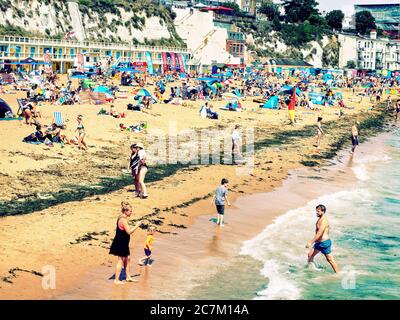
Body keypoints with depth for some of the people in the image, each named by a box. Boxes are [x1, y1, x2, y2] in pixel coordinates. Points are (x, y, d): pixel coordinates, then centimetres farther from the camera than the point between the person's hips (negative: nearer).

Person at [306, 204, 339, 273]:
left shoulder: (324, 221, -23)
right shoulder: (320, 219, 7)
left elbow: (319, 234, -30)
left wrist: (311, 242, -32)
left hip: (324, 243, -10)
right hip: (319, 242, 10)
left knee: (330, 259, -1)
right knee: (310, 255, 11)